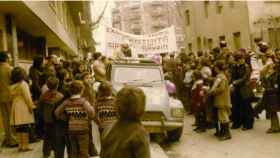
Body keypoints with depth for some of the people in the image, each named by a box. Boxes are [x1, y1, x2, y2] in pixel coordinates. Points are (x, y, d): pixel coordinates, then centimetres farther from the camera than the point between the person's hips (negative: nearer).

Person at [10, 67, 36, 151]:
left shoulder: (12, 86, 8)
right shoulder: (23, 84, -11)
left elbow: (12, 97, 11)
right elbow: (27, 97, -14)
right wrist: (31, 106, -9)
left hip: (16, 108, 7)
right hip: (24, 107, -6)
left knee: (18, 128, 9)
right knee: (25, 128, -2)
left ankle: (20, 145, 15)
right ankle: (25, 146, 0)